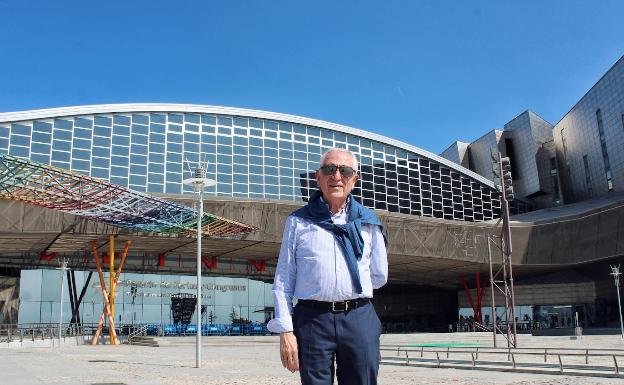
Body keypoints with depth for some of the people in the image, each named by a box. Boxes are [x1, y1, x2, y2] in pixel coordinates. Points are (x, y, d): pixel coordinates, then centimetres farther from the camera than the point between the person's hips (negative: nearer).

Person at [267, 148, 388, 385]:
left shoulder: (368, 221, 10)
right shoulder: (298, 222, 7)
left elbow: (379, 277, 18)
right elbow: (283, 280, 3)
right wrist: (285, 330, -4)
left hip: (360, 320, 2)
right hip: (312, 319, -1)